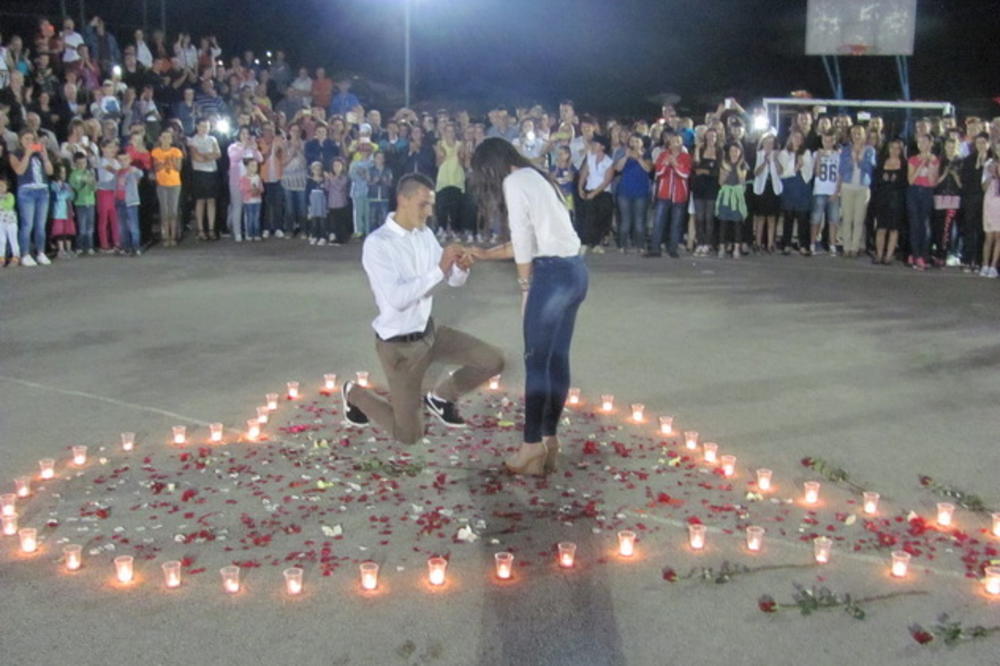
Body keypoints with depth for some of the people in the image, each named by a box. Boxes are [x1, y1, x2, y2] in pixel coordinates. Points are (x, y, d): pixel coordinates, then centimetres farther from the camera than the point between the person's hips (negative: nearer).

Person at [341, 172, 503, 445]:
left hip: (429, 331, 7)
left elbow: (454, 280, 5)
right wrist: (440, 269, -34)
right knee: (409, 434, -1)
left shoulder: (425, 234, 1)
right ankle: (355, 394, 26)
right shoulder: (377, 243, -21)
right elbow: (397, 298, -31)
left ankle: (441, 397, 23)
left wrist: (461, 267, -19)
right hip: (399, 345, -7)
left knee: (493, 361, -1)